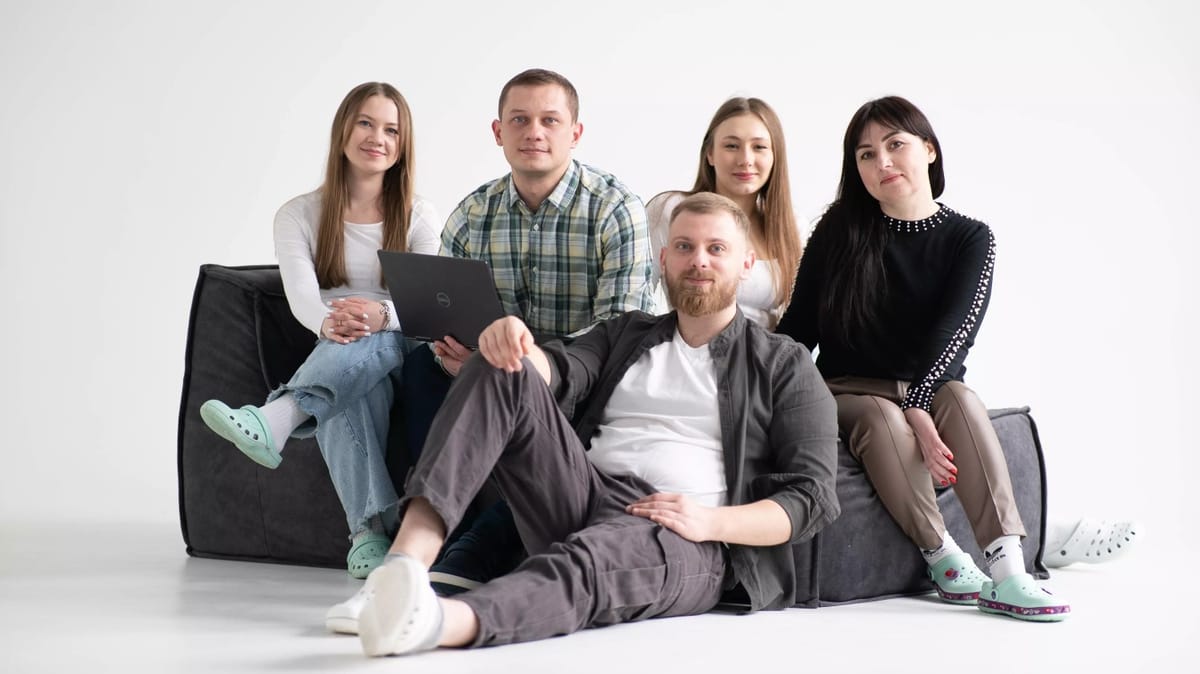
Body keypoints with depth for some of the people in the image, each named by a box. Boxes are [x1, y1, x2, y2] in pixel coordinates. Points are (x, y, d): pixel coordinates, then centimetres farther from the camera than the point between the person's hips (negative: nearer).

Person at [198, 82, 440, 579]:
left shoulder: (418, 216, 7)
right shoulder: (299, 216, 7)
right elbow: (301, 296, -11)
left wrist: (381, 314, -33)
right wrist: (330, 321, -37)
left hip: (400, 358, 0)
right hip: (332, 360, 0)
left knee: (370, 340, -37)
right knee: (357, 385, -38)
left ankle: (273, 421, -57)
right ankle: (369, 530, -50)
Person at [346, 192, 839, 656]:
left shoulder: (784, 366, 13)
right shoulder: (626, 333, 25)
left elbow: (812, 498, 3)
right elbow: (558, 375, 5)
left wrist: (711, 522, -14)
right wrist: (516, 345, -19)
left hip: (682, 542, -4)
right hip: (581, 499, 4)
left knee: (587, 560, -39)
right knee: (503, 372, -17)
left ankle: (442, 622, -69)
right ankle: (407, 558, -37)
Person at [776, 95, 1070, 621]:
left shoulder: (970, 239, -1)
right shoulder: (840, 229, 0)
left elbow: (953, 330, -15)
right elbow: (799, 324, -2)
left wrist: (918, 408, -31)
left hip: (930, 387, 1)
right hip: (849, 390, 0)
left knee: (961, 399, -33)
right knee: (883, 419, -34)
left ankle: (1006, 573, -42)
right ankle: (942, 557, -26)